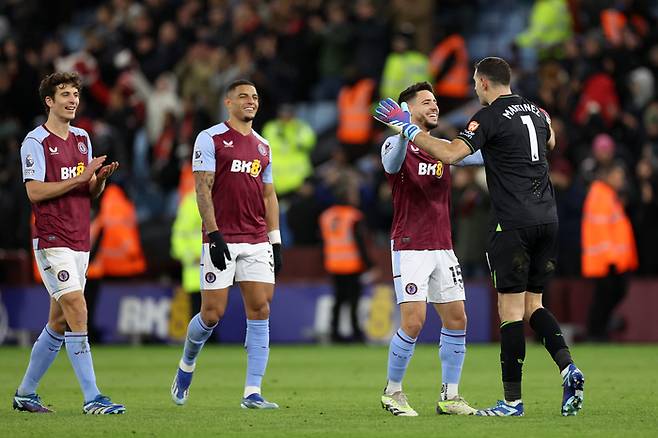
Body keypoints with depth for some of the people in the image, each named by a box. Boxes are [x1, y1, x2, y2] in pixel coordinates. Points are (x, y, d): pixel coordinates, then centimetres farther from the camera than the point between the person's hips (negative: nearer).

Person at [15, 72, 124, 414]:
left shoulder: (82, 138, 14)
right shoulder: (35, 141, -8)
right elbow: (35, 191, -16)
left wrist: (101, 178, -6)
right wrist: (80, 178, -20)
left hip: (80, 241, 8)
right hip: (52, 241, -8)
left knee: (59, 321, 10)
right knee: (77, 310, -16)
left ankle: (25, 394, 21)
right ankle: (91, 398, -18)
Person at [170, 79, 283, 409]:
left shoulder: (262, 146, 16)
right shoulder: (210, 139, -2)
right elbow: (202, 189, -7)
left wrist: (275, 242, 12)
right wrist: (214, 234, -16)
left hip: (257, 242, 5)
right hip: (221, 240, -5)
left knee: (260, 311, -5)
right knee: (212, 313, -5)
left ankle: (252, 393, -4)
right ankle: (186, 365, 26)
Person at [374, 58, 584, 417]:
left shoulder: (490, 116, -8)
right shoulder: (536, 112, 14)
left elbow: (450, 153, -21)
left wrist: (409, 128, -13)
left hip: (512, 222, -7)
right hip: (546, 218, 7)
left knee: (511, 309, -4)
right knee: (532, 305, 15)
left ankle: (512, 400, -4)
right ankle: (568, 368, -6)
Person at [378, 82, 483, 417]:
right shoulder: (397, 145, -6)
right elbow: (392, 163, -30)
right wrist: (403, 132, -49)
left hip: (442, 248, 6)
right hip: (409, 248, -6)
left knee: (456, 319, 2)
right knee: (413, 322, -13)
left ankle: (449, 396, 11)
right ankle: (392, 391, 4)